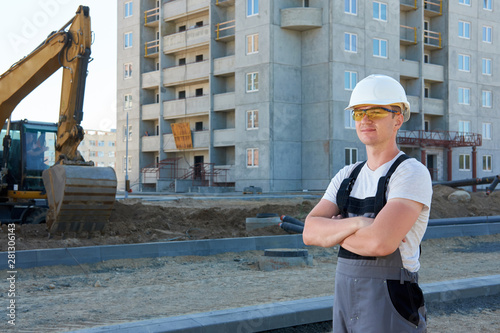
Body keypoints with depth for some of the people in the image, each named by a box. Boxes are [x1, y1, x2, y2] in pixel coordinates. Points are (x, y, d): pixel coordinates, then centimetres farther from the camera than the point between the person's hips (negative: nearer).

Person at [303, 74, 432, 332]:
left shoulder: (412, 174, -13)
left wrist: (332, 232, -8)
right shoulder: (347, 177, 11)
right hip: (346, 304, 7)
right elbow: (310, 232, -1)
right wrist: (355, 225, -21)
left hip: (391, 309, -7)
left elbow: (381, 242, -27)